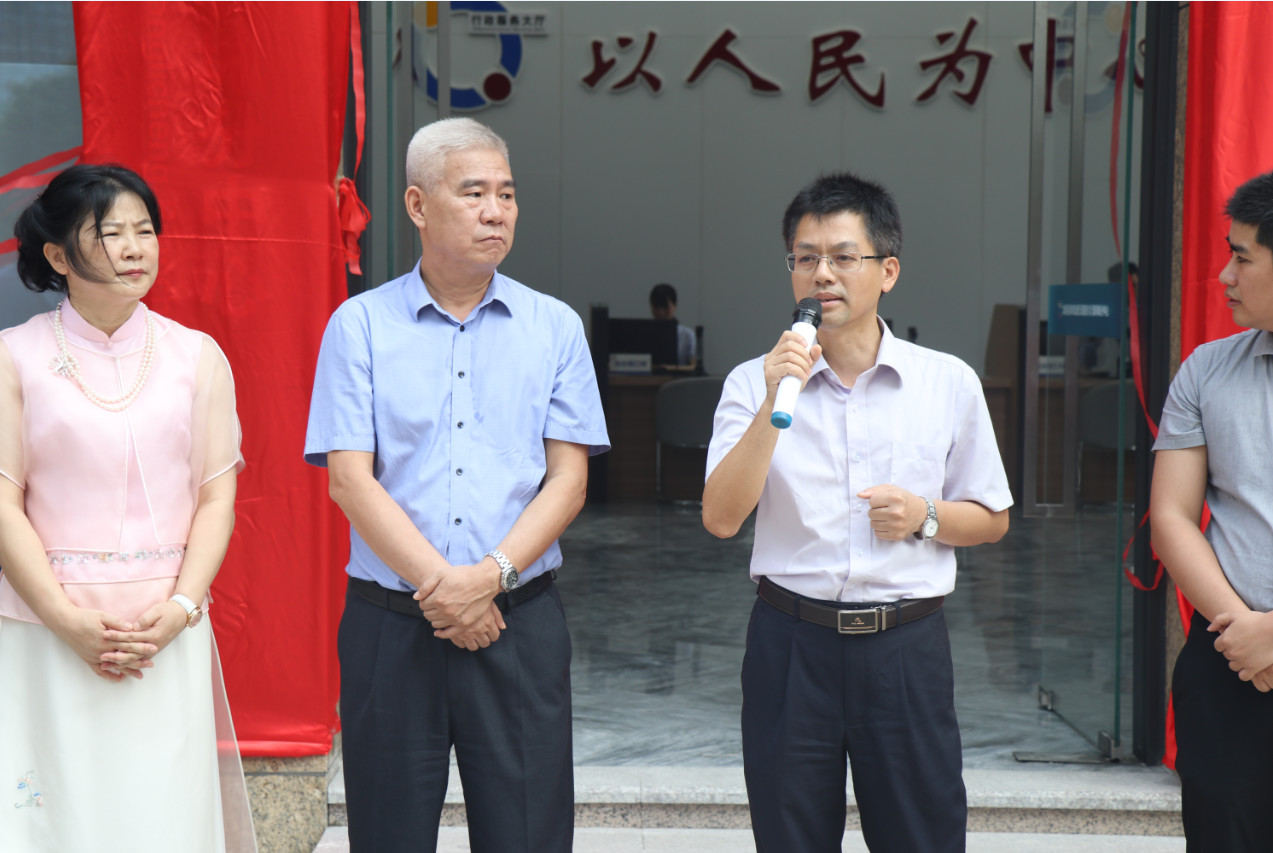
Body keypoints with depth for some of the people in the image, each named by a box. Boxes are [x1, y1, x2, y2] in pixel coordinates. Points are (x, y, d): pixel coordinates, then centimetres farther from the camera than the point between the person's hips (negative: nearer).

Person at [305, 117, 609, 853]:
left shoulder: (554, 327, 7)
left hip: (521, 621, 1)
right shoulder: (359, 325, 3)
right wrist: (439, 585, -13)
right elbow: (350, 481, -4)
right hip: (390, 626, -1)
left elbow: (568, 481, 2)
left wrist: (491, 576, -13)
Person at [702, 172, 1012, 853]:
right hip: (791, 642, 0)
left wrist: (925, 515, -9)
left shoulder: (949, 382, 3)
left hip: (906, 644, 0)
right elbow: (721, 517, -10)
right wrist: (775, 404, -18)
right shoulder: (754, 383, 1)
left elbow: (991, 519, 12)